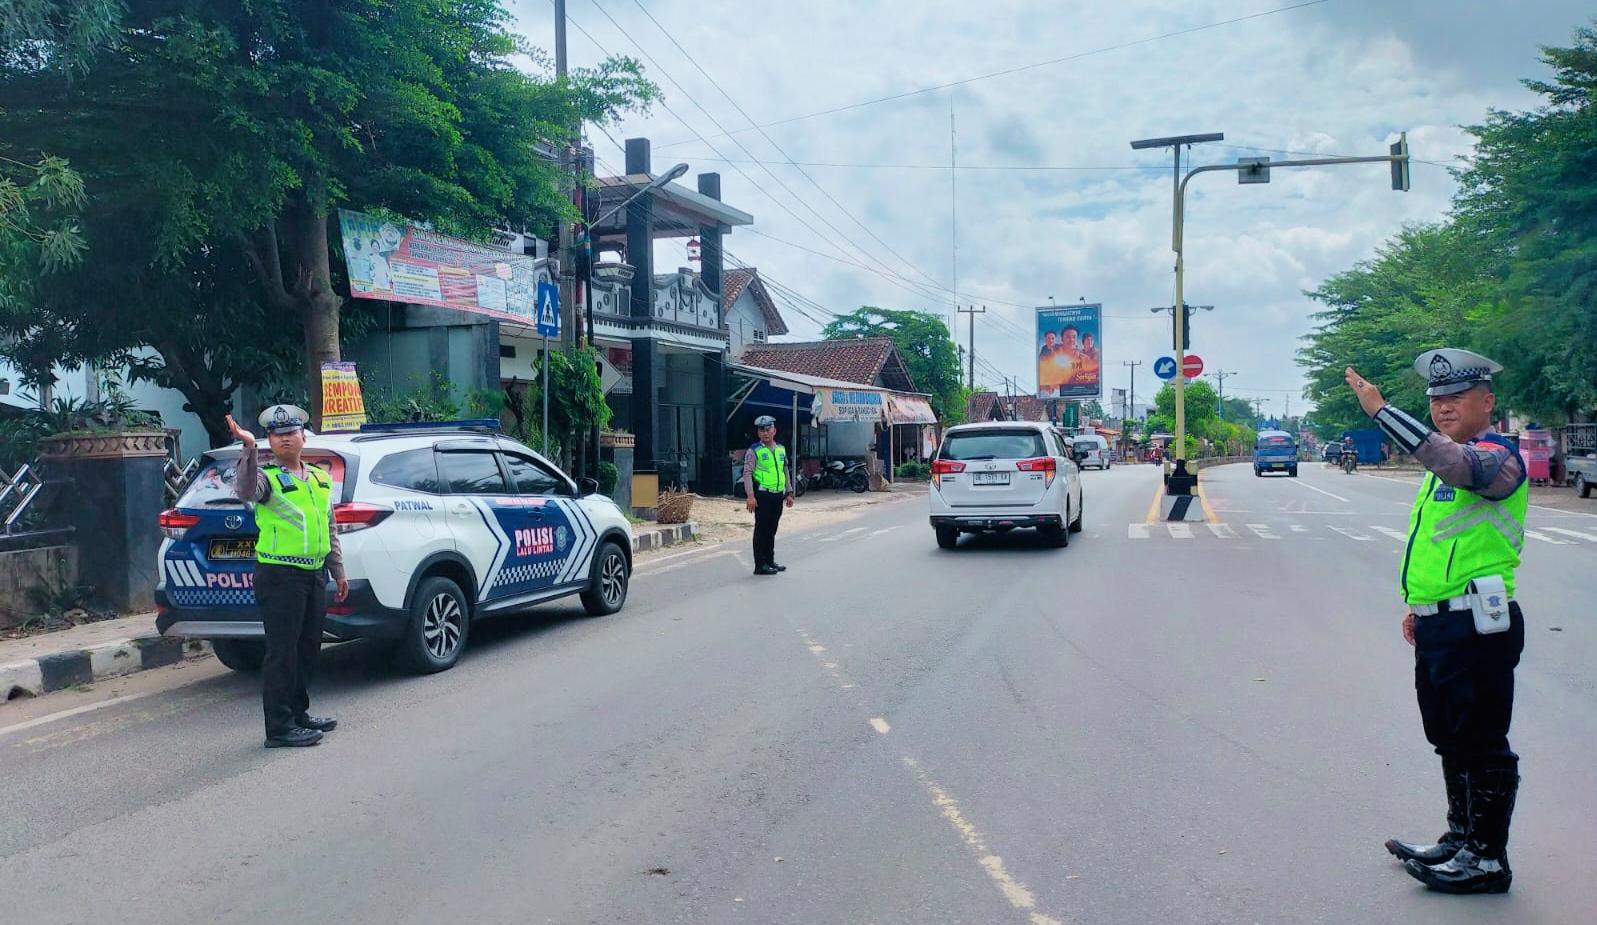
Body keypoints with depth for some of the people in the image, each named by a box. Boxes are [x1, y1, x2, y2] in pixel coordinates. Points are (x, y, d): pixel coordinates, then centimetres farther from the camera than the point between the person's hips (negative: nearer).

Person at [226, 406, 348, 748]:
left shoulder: (321, 479, 15)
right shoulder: (266, 476, -5)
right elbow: (245, 491, -30)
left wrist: (338, 571, 20)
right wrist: (248, 448, -42)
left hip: (315, 575, 7)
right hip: (280, 576, -7)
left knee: (307, 649, 15)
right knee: (282, 652, -6)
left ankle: (298, 713, 27)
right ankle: (279, 727, -2)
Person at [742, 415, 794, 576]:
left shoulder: (781, 449, 14)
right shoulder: (754, 451, -5)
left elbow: (786, 472, 21)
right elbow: (747, 474, -11)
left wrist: (789, 493, 17)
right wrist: (750, 496, -19)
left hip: (778, 496, 6)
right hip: (762, 495, -6)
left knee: (772, 530, 14)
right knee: (761, 530, -3)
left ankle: (770, 561, 23)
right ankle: (760, 565, 0)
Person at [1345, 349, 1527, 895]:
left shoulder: (1497, 457, -14)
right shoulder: (1446, 466, 17)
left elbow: (1452, 459, -38)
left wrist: (1380, 410, -39)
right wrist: (1420, 604, 22)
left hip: (1478, 629, -10)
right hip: (1439, 627, 10)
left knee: (1481, 745, -2)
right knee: (1450, 741, 19)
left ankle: (1488, 859, 9)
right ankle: (1460, 840, 31)